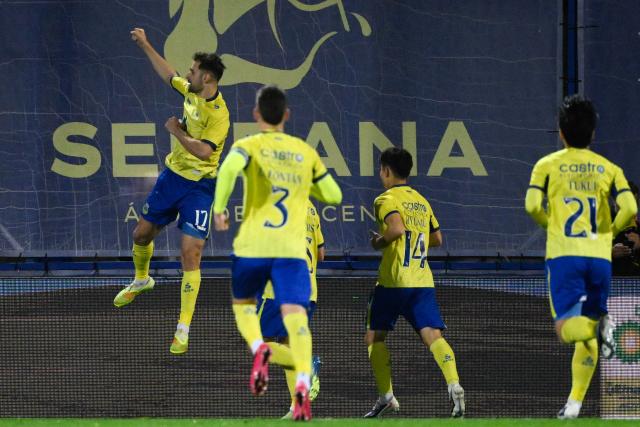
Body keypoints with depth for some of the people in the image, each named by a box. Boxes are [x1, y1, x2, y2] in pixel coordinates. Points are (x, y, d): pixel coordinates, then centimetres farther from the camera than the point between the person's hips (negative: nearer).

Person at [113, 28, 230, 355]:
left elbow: (203, 151, -33)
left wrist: (177, 131, -20)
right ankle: (141, 280, 53)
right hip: (172, 176, 8)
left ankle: (183, 329, -9)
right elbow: (167, 74, 19)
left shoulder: (219, 114, -24)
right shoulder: (191, 91, -1)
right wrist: (145, 45, 24)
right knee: (142, 233, 20)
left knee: (190, 254, -13)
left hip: (199, 187, -8)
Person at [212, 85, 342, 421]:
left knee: (243, 304, 22)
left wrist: (218, 208, -12)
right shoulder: (306, 153, 12)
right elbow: (333, 195, 19)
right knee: (295, 316, -8)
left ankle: (258, 349, -8)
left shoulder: (249, 146, 1)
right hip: (292, 248, 1)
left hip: (252, 245, -1)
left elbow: (230, 168, -22)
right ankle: (303, 384, -30)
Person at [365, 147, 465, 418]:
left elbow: (397, 227, -22)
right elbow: (437, 239, 25)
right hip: (423, 280, 5)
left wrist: (379, 242, -5)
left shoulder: (386, 199, -4)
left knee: (374, 336, 10)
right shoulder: (421, 201, 19)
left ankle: (386, 396, 3)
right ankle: (454, 385, -31)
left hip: (393, 280, -5)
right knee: (432, 335, -8)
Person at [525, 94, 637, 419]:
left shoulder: (547, 165, 4)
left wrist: (549, 224, 11)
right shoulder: (608, 168, 9)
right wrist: (610, 231, 14)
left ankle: (599, 326, -36)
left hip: (563, 256, -2)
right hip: (599, 256, 2)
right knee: (588, 338, 11)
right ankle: (575, 402, 7)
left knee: (567, 328, -4)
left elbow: (532, 205, -10)